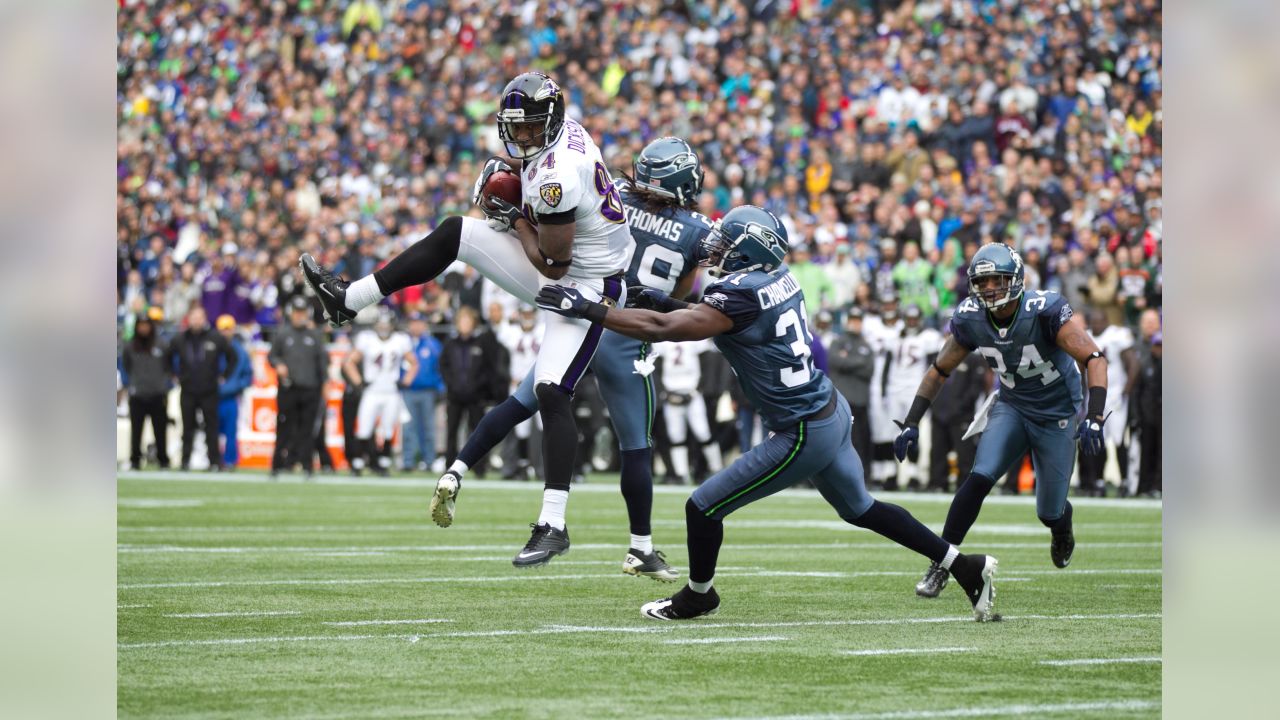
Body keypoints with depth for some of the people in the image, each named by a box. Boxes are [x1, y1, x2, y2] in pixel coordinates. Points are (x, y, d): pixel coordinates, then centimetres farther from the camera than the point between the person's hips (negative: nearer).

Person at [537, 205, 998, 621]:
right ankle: (967, 566, 30)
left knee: (703, 507, 3)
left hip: (804, 434, -9)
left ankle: (698, 595, 27)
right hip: (832, 413, 9)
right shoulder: (778, 278, 4)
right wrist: (665, 304, 7)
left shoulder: (741, 295, -22)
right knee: (861, 510, 27)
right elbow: (713, 317, 20)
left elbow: (661, 328, -26)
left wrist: (587, 309, -22)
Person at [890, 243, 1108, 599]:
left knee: (1050, 512, 4)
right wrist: (911, 423, -3)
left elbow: (1094, 358, -29)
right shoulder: (970, 320, -13)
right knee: (980, 479, -21)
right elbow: (940, 371, 2)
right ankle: (940, 566, -14)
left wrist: (1095, 417, -40)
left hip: (1057, 415, -3)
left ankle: (1062, 529, 44)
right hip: (1011, 408, 3)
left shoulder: (1045, 310, -27)